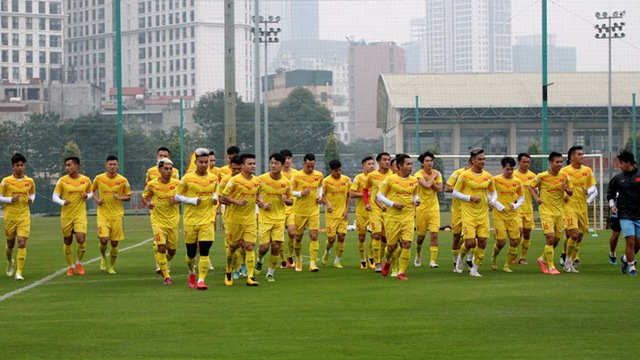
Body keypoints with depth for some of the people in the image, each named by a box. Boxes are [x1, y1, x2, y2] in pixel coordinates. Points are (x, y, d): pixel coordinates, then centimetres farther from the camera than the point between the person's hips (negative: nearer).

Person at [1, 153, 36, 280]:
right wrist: (11, 199, -16)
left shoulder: (30, 181, 3)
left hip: (24, 217, 0)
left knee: (22, 243, -13)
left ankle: (19, 272, -12)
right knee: (10, 243, 12)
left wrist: (31, 200, -1)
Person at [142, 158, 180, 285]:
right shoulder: (152, 184, -7)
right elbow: (144, 197, 8)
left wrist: (177, 200, -14)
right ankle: (166, 276, -3)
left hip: (173, 221, 2)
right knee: (161, 247, -15)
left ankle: (164, 262, 43)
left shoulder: (177, 183, -4)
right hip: (158, 221, -2)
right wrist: (148, 204, -14)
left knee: (172, 250, 8)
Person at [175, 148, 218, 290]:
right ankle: (192, 273, 37)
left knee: (205, 252, -12)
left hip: (207, 220, 1)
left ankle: (201, 280, -11)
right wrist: (192, 201, -13)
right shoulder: (187, 178, -4)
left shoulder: (213, 179, 5)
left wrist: (215, 198, 0)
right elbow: (177, 196, 2)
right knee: (191, 253, 8)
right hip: (190, 220, -1)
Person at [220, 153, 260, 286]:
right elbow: (223, 197, -8)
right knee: (232, 246, 9)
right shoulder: (234, 180, -11)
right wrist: (237, 202, -21)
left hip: (250, 219, 3)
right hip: (234, 219, -3)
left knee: (249, 246, -8)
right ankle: (228, 272, 34)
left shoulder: (257, 181, 5)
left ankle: (250, 277, -9)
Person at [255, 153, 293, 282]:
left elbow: (291, 202, 13)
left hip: (279, 218, 2)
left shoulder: (286, 182, 2)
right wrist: (261, 204, -14)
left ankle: (270, 273, 12)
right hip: (264, 218, -2)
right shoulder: (261, 179, -6)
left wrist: (286, 200, -11)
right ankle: (259, 260, 29)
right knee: (264, 246, -7)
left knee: (276, 246, -6)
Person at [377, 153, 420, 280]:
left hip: (408, 217, 3)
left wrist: (416, 200, 0)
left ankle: (402, 272, -2)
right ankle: (388, 262, 38)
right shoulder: (390, 179, -5)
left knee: (406, 244, -11)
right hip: (393, 217, -3)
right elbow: (380, 196, -1)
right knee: (392, 245, 3)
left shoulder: (414, 181, 7)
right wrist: (393, 204, -13)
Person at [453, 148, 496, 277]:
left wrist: (492, 200, -3)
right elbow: (455, 193, -2)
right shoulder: (464, 176, -6)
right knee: (470, 242, -11)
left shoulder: (488, 177, 6)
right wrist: (470, 198, -14)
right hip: (468, 213, -4)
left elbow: (493, 193, 19)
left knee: (482, 242, -3)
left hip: (483, 213, 4)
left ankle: (474, 269, 11)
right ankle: (461, 257, 22)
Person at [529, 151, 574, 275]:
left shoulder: (564, 176, 0)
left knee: (556, 240, 9)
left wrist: (566, 189, -14)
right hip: (546, 211, -5)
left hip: (559, 211, 5)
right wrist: (536, 198, -12)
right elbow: (531, 187, 5)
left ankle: (543, 259, 33)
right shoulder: (542, 176, -9)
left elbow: (571, 192, 9)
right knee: (550, 237, -16)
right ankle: (551, 267, -8)